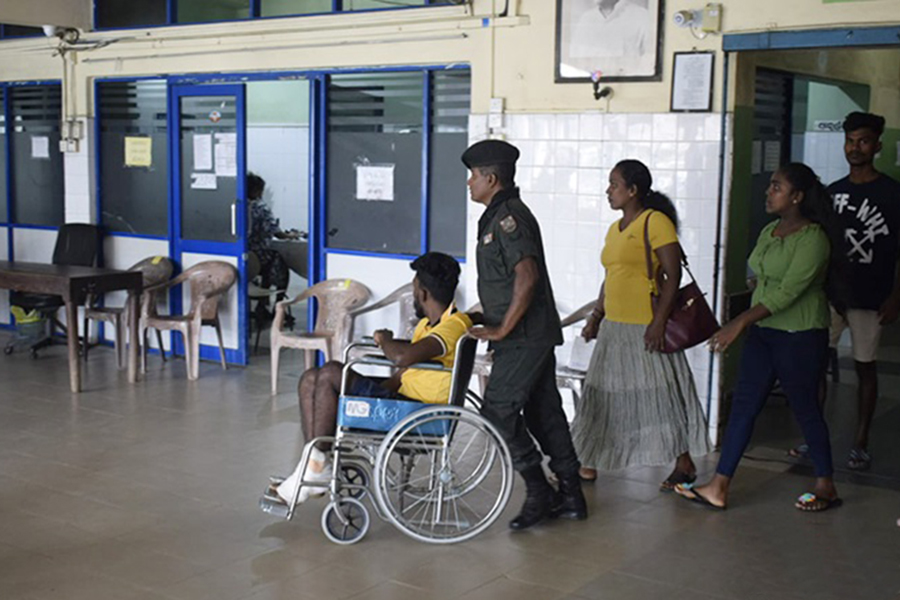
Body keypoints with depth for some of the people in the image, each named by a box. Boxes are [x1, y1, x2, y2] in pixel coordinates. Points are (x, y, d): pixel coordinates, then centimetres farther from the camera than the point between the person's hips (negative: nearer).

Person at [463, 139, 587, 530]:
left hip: (524, 338, -10)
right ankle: (570, 496, 19)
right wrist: (487, 317, 20)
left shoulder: (508, 217, -15)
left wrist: (502, 329, -20)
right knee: (543, 411, 12)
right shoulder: (501, 215, 17)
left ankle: (539, 494, 2)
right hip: (536, 335, 10)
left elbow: (527, 277, -25)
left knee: (498, 410, -6)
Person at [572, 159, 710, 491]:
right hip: (614, 328, 8)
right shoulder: (615, 229, 15)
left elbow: (673, 275, -15)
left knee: (661, 394, -1)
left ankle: (685, 464, 12)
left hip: (646, 329, -8)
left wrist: (659, 322, -21)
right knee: (605, 393, 11)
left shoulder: (656, 222, -10)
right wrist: (596, 317, 17)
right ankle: (591, 463, 20)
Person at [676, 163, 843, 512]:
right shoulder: (769, 232, 10)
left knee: (805, 408, 4)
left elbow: (788, 292, -24)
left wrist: (740, 322, -28)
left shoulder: (813, 238, -16)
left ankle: (826, 487, 23)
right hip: (762, 331, 8)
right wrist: (745, 326, 16)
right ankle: (718, 488, 6)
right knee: (743, 405, 4)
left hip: (800, 336, -8)